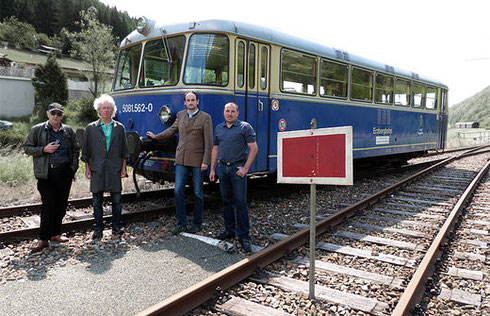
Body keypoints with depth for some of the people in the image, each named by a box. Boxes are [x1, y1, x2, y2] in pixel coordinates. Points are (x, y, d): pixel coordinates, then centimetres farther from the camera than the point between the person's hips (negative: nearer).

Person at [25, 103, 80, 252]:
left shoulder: (68, 131, 10)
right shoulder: (37, 130, 4)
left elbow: (76, 149, 17)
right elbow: (27, 148, 5)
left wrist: (73, 167, 6)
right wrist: (44, 149, -12)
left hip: (65, 172, 3)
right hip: (46, 173, -3)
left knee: (61, 204, 8)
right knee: (48, 204, -6)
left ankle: (55, 234, 22)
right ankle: (43, 239, 4)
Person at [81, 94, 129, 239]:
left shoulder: (119, 128, 8)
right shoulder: (91, 128, 6)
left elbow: (124, 150, 9)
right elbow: (85, 150, 8)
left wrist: (123, 168, 4)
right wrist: (87, 168, 3)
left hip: (115, 169, 0)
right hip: (97, 170, 0)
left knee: (116, 200, 4)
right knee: (97, 201, 5)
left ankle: (116, 227, 17)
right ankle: (98, 229, 16)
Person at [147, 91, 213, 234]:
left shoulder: (205, 117, -4)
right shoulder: (180, 115, 11)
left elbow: (209, 141, -8)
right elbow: (172, 130, 27)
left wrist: (206, 161, -14)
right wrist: (156, 137, 35)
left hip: (197, 160, -4)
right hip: (181, 159, 4)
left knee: (197, 193, 4)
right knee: (178, 191, -2)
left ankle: (197, 224, 17)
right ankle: (181, 224, 9)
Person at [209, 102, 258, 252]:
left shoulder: (245, 127, -2)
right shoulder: (219, 128, 14)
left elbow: (254, 148, -6)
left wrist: (245, 168, -12)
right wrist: (212, 169, 13)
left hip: (237, 168, -5)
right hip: (222, 167, 5)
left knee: (240, 202, -5)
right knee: (226, 201, 10)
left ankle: (243, 236, 1)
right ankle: (230, 230, 23)